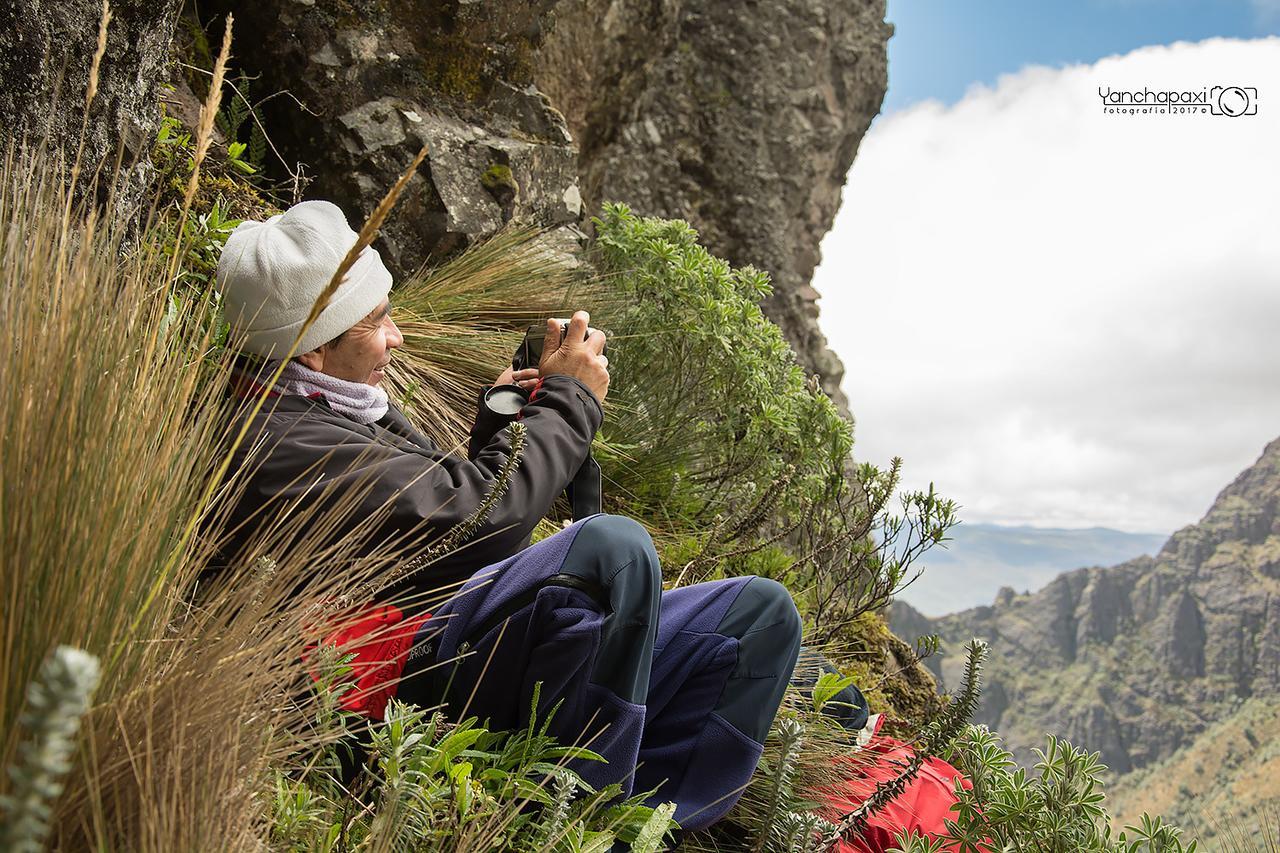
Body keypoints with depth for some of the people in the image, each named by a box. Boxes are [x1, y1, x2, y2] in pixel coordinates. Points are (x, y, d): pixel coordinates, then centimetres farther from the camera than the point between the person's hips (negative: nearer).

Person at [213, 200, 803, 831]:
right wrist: (569, 400, -7)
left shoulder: (352, 406, 22)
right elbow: (476, 519, -19)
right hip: (427, 663, -10)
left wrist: (500, 424, 9)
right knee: (613, 543, -36)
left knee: (763, 612, -3)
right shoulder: (278, 444, -11)